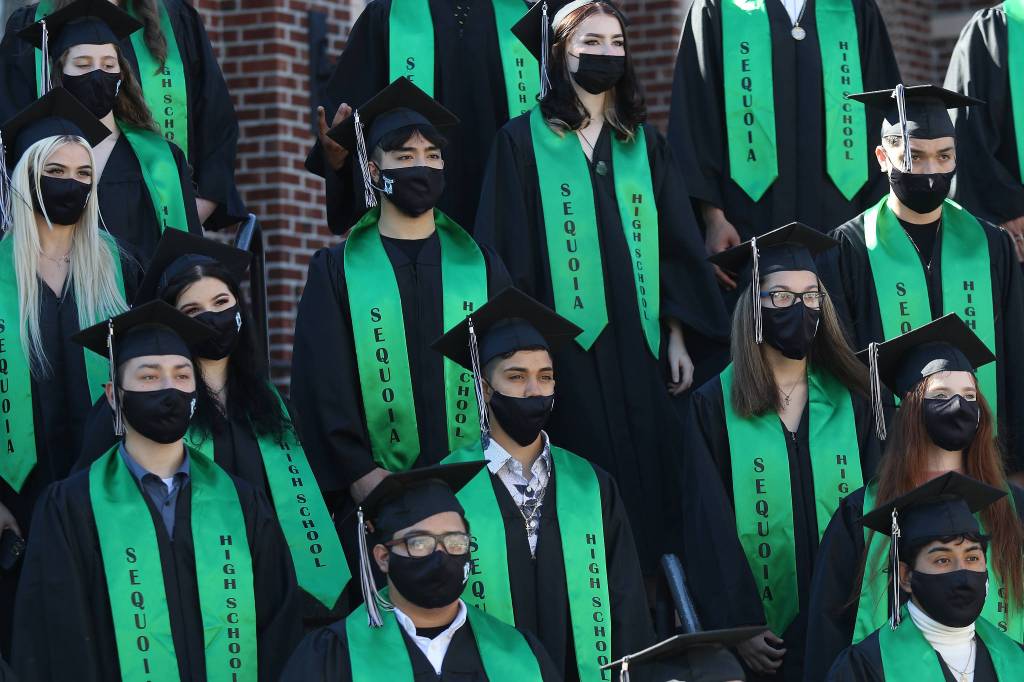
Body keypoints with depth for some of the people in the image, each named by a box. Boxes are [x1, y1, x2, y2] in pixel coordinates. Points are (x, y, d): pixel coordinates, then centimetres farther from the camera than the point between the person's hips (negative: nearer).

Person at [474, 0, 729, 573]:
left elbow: (676, 247, 13)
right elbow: (507, 251, -2)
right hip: (566, 347, -3)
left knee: (644, 479, 0)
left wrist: (678, 338, 5)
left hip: (640, 345, 4)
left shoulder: (645, 144, 13)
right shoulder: (524, 140, 2)